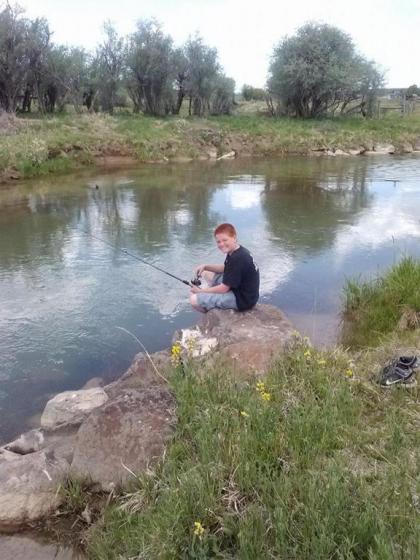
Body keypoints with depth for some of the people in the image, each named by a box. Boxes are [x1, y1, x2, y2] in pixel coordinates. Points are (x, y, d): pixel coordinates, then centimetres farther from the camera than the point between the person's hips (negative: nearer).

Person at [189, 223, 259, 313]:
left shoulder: (237, 259, -28)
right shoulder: (239, 251, 1)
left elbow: (224, 288, -22)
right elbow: (225, 269, 19)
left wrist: (200, 291, -9)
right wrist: (205, 267, 3)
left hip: (242, 299, -11)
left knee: (194, 299, -15)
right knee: (207, 273, 21)